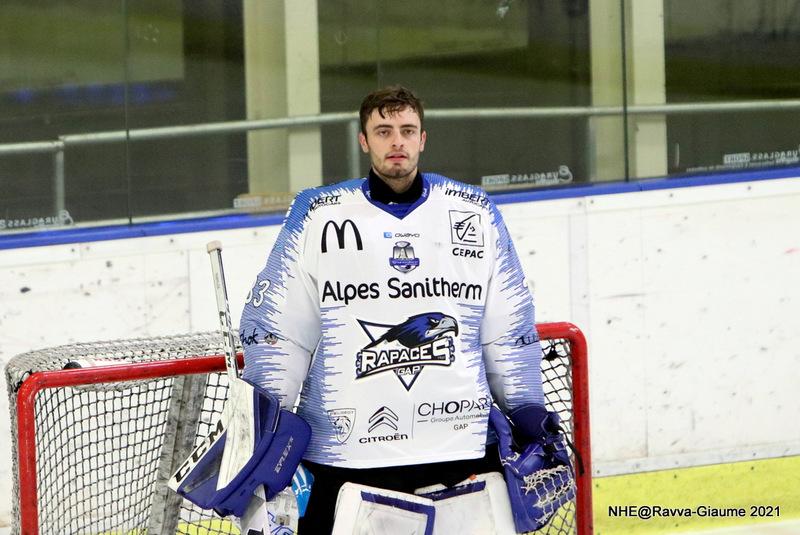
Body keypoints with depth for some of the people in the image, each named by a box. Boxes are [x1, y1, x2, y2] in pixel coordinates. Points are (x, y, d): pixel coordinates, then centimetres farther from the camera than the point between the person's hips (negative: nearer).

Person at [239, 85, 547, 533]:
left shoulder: (475, 213, 8)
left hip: (460, 446, 2)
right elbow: (276, 330, 3)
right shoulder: (316, 216, 2)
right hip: (344, 455, -2)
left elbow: (510, 329, 14)